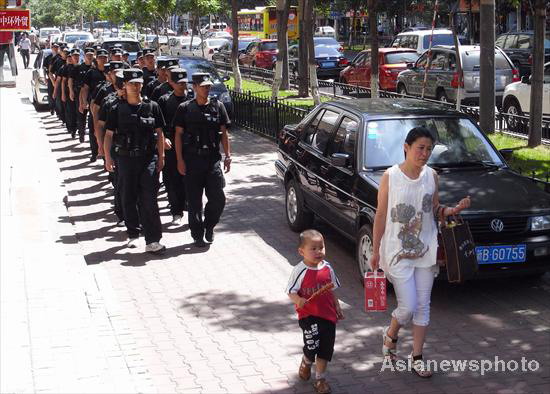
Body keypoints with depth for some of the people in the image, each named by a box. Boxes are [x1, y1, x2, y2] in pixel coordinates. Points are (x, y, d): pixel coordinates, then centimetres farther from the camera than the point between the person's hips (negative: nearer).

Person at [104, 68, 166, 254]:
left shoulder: (152, 107, 3)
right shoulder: (117, 109, 2)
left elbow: (159, 133, 7)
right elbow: (109, 134, 4)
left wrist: (161, 157, 2)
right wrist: (107, 157, -6)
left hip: (148, 158, -1)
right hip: (126, 158, 1)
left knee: (149, 200, -7)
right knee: (128, 198, 10)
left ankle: (152, 240, -7)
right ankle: (133, 235, 26)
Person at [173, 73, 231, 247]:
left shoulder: (217, 106, 8)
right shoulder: (185, 108, 2)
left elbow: (224, 133, 10)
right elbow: (178, 135, 2)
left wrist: (227, 155, 2)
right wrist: (180, 160, -4)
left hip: (213, 159, 1)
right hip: (192, 159, -1)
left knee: (218, 198, -4)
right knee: (194, 200, 2)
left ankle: (209, 226, 21)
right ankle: (198, 234, 15)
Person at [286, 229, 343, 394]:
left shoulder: (327, 268, 2)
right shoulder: (300, 271, -13)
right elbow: (291, 291, -9)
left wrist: (338, 308, 17)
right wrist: (298, 300, -29)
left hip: (328, 314, 5)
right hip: (308, 315, -5)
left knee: (326, 348, 9)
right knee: (312, 345, -12)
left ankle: (320, 378, 27)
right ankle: (306, 362, 24)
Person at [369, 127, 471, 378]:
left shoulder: (431, 176, 3)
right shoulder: (390, 176, -9)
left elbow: (435, 210, 12)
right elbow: (381, 215, -5)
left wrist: (455, 209, -8)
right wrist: (375, 251, -4)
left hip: (426, 250, 4)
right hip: (397, 251, -4)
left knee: (423, 306, 8)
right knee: (408, 306, -6)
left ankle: (417, 357, 22)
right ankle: (390, 336, 26)